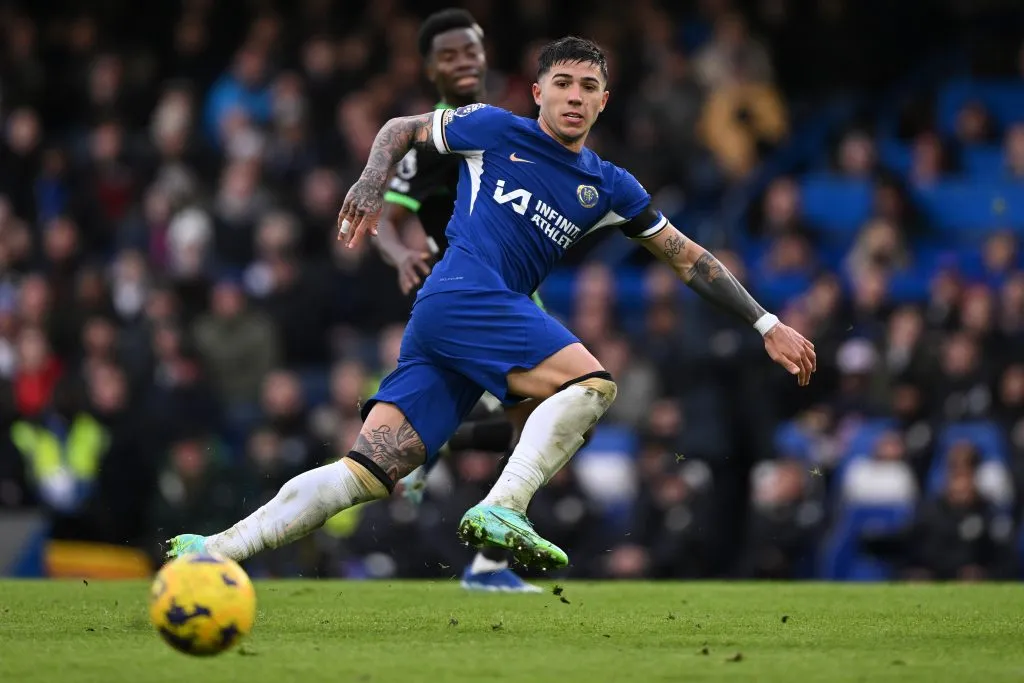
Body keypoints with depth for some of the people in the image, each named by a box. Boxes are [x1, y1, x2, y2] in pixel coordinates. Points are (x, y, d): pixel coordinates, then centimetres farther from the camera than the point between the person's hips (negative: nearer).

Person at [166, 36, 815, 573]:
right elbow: (400, 130, 22)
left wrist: (768, 325, 21)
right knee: (590, 381, -24)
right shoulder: (495, 130, 9)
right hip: (465, 292, -5)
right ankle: (501, 509, -34)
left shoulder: (610, 187, 21)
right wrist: (371, 189, 4)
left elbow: (692, 259, 25)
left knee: (368, 472, -8)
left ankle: (212, 550, -14)